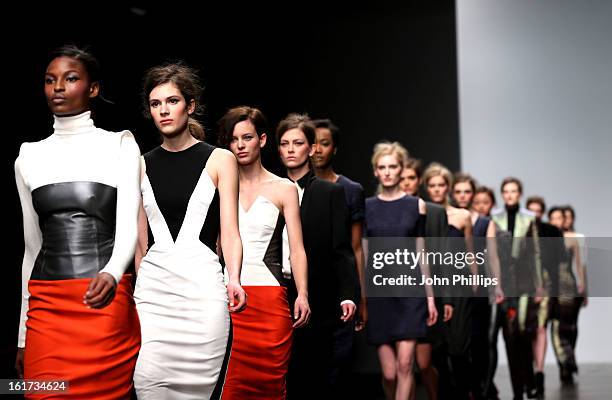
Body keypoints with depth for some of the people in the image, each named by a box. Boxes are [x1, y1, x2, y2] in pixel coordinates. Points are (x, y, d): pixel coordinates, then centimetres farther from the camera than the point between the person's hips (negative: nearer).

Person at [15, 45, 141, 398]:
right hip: (46, 307, 3)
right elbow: (33, 246, 16)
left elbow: (128, 226, -9)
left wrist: (111, 273, -31)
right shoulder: (29, 157, 13)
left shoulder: (120, 145, 2)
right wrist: (23, 332, 14)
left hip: (107, 303, -3)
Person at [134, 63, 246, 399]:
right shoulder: (142, 165, 12)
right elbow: (141, 241, 16)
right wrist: (138, 285, 13)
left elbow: (230, 232, -2)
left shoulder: (219, 160, 4)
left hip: (202, 286, -2)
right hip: (153, 289, 2)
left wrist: (234, 279, -18)